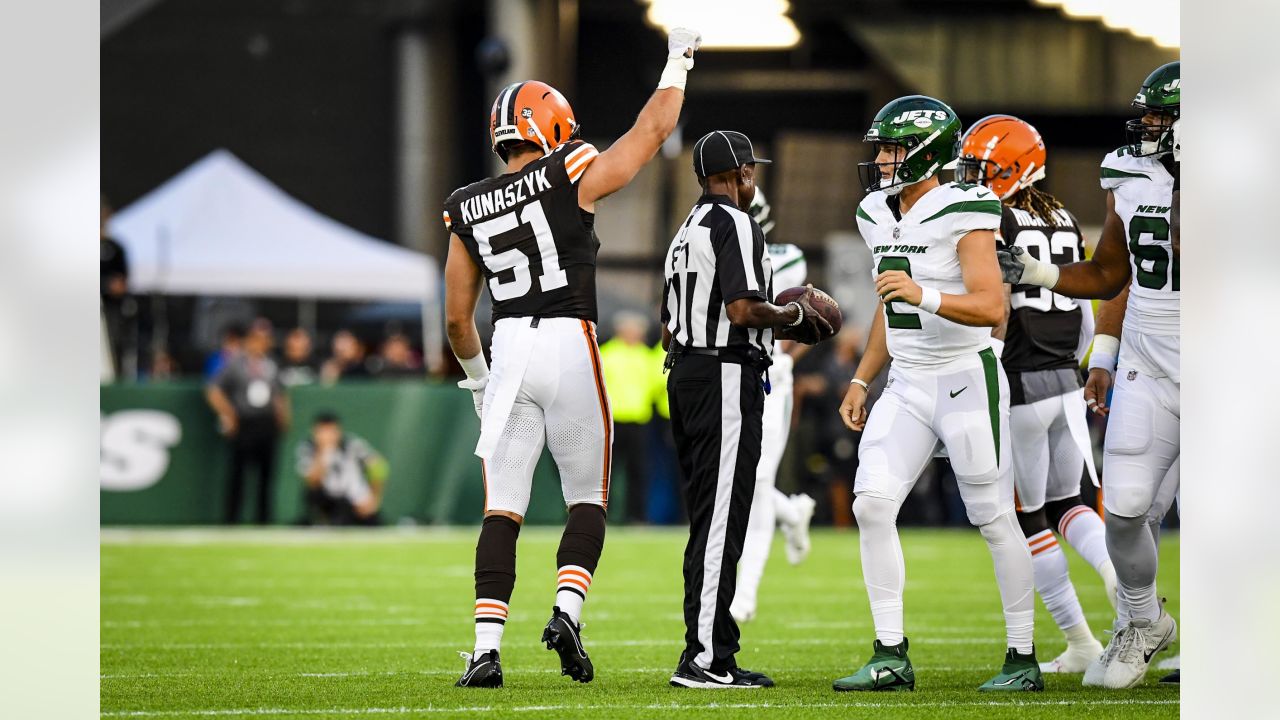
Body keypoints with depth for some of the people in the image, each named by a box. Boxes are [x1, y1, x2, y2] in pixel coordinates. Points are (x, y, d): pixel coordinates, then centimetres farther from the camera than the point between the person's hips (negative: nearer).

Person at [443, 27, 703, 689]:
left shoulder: (468, 211, 10)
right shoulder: (570, 179, -3)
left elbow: (457, 318, 15)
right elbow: (652, 129, 6)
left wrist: (477, 379, 30)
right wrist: (678, 60, 21)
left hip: (508, 353, 3)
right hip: (570, 347, -3)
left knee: (501, 511, 3)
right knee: (587, 500, 12)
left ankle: (487, 648, -7)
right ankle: (567, 610, -9)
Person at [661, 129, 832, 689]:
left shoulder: (687, 233, 19)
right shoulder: (735, 226, -10)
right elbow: (744, 310, -20)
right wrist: (795, 315, -4)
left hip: (685, 372, 10)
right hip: (727, 377, -10)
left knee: (708, 522, 12)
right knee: (719, 522, -10)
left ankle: (714, 649, 14)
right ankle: (704, 658, -13)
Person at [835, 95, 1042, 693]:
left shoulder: (963, 214, -15)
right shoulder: (879, 216, 10)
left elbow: (992, 309, -24)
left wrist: (924, 295, -37)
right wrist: (861, 381, 19)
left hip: (965, 382, -7)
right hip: (906, 387, 7)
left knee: (994, 518, -1)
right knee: (871, 503, -7)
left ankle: (1024, 659, 10)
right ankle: (891, 656, -3)